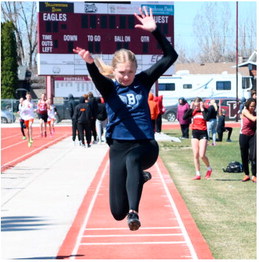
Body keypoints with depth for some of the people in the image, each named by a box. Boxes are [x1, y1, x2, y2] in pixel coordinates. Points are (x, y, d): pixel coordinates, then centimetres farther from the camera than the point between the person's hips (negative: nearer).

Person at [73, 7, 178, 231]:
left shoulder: (143, 81, 5)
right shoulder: (109, 87, 1)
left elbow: (170, 56, 1)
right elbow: (97, 77, -24)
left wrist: (155, 31, -11)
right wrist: (90, 63, -47)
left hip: (146, 145, -1)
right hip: (119, 147, 1)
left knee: (133, 160, -39)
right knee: (118, 212, 0)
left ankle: (134, 212, -50)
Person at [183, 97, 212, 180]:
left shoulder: (205, 110, -4)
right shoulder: (193, 111, 6)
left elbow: (206, 118, -25)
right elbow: (184, 117, -6)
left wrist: (202, 109, -17)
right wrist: (190, 108, -8)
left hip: (203, 133, -4)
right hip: (194, 133, 4)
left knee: (202, 155, -12)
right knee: (195, 155, 4)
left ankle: (209, 169, 15)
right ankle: (198, 174, 10)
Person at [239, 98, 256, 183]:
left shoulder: (254, 113, 1)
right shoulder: (245, 111, -10)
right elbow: (253, 119, -24)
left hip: (252, 136, 1)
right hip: (244, 136, -1)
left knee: (253, 156, -8)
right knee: (244, 157, 6)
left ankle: (254, 176, -2)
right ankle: (246, 175, 20)